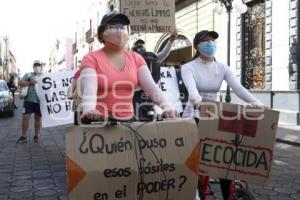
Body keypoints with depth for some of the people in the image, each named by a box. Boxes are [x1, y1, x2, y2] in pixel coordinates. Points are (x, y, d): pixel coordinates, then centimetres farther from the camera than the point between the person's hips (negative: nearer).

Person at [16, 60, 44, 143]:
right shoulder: (28, 75, 10)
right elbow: (20, 83, 2)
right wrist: (30, 82, -12)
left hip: (40, 101, 0)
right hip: (29, 100, 0)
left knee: (38, 118, 7)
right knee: (25, 117, -4)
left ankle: (36, 136, 18)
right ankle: (23, 136, 5)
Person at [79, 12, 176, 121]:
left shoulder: (136, 58, 10)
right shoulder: (91, 59, -2)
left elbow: (151, 86, -2)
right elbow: (89, 88, -18)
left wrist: (166, 106, -19)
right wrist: (89, 110, -38)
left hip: (128, 121, 4)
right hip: (98, 122, -3)